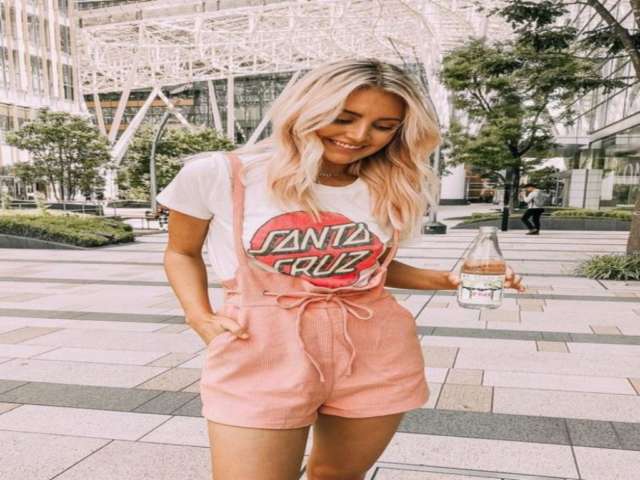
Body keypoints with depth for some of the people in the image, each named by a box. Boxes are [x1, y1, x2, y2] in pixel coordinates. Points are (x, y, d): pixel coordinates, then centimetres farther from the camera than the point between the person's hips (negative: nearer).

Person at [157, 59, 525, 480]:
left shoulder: (393, 190, 4)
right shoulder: (219, 175, -5)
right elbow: (182, 253, 9)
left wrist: (443, 280, 2)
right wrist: (201, 318, -6)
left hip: (377, 355, 4)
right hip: (263, 354, -2)